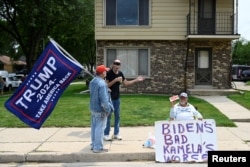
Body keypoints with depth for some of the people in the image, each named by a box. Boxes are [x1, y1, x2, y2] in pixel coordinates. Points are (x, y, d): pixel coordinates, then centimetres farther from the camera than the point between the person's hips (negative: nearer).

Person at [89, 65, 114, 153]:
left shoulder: (92, 81, 5)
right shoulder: (102, 84, -25)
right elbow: (104, 99, -26)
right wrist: (108, 109, -15)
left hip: (93, 108, 9)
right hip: (100, 109, -9)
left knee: (94, 127, 17)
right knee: (99, 128, 1)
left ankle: (94, 145, 29)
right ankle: (98, 147, 9)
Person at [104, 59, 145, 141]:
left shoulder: (120, 73, 3)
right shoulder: (108, 73, -15)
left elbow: (125, 83, 11)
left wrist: (136, 80, 5)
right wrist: (115, 80, -27)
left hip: (117, 98, 6)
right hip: (109, 98, -6)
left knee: (117, 116, 12)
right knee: (108, 116, 2)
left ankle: (116, 133, 23)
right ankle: (106, 134, 13)